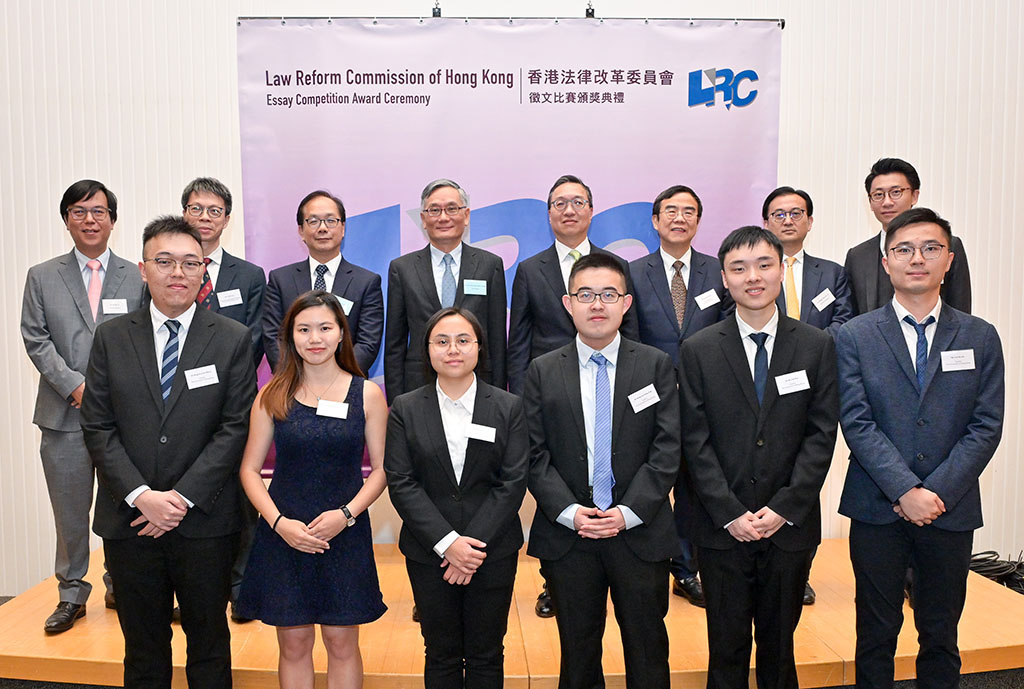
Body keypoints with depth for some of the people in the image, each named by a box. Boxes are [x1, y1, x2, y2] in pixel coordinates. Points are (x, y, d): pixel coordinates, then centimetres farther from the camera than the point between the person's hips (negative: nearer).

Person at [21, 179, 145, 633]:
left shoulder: (136, 279, 6)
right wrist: (76, 386, -10)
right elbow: (36, 340, 2)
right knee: (70, 511, 7)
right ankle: (72, 595, 23)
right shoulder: (42, 277, 8)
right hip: (66, 414, 0)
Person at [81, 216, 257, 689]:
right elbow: (97, 427, 0)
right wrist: (142, 495, -12)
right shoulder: (111, 338, 4)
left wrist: (183, 497, -13)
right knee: (143, 649, 16)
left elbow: (235, 427, -6)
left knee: (209, 647, 13)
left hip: (204, 522, -1)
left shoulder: (233, 339, -1)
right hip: (129, 521, 2)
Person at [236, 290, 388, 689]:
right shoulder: (273, 396, 0)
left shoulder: (367, 394, -2)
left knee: (341, 642, 9)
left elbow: (381, 469, -1)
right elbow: (250, 469, 1)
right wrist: (279, 522, -12)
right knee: (293, 643, 11)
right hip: (283, 534, 1)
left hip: (345, 534, 0)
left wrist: (347, 513, -15)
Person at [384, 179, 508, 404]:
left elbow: (497, 340, 5)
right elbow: (394, 344, 6)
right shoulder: (401, 268, 6)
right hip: (419, 387, 0)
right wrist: (395, 403, 1)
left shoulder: (490, 265, 5)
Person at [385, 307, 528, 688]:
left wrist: (476, 544, -14)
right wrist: (447, 542, -16)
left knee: (486, 656, 11)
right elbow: (401, 484, -7)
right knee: (441, 655, 12)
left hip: (494, 552, 0)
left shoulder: (509, 407, 0)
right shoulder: (405, 409, 0)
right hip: (429, 554, 0)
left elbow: (513, 482, -6)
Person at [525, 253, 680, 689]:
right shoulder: (543, 371, 3)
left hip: (640, 533, 0)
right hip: (567, 536, 1)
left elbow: (667, 449, -4)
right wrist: (569, 512, -13)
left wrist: (628, 513, -13)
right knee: (577, 653, 13)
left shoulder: (656, 366, 2)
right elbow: (535, 454, 0)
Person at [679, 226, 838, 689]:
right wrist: (730, 514, -11)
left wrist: (783, 509, -10)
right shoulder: (698, 351, -1)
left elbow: (821, 435, -2)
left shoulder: (817, 347, 2)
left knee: (779, 646, 14)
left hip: (791, 526, 1)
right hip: (722, 528, -1)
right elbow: (695, 441, -4)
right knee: (727, 650, 10)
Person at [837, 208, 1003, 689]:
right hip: (877, 510, -1)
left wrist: (938, 492, -12)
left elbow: (986, 426, -1)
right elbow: (858, 423, -8)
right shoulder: (855, 337, -1)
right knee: (877, 634, 10)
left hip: (951, 511, 2)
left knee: (941, 636, 13)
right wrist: (906, 491, -17)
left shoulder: (980, 338, 5)